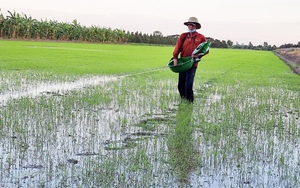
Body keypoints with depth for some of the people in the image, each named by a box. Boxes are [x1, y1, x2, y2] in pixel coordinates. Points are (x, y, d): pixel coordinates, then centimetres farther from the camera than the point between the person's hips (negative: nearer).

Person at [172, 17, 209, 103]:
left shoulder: (201, 37, 4)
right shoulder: (183, 36, 7)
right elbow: (177, 47, -1)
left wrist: (198, 55, -10)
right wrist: (175, 58, -14)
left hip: (193, 63, -3)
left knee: (188, 85, -14)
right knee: (181, 84, 9)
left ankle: (189, 102, -3)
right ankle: (183, 99, 27)